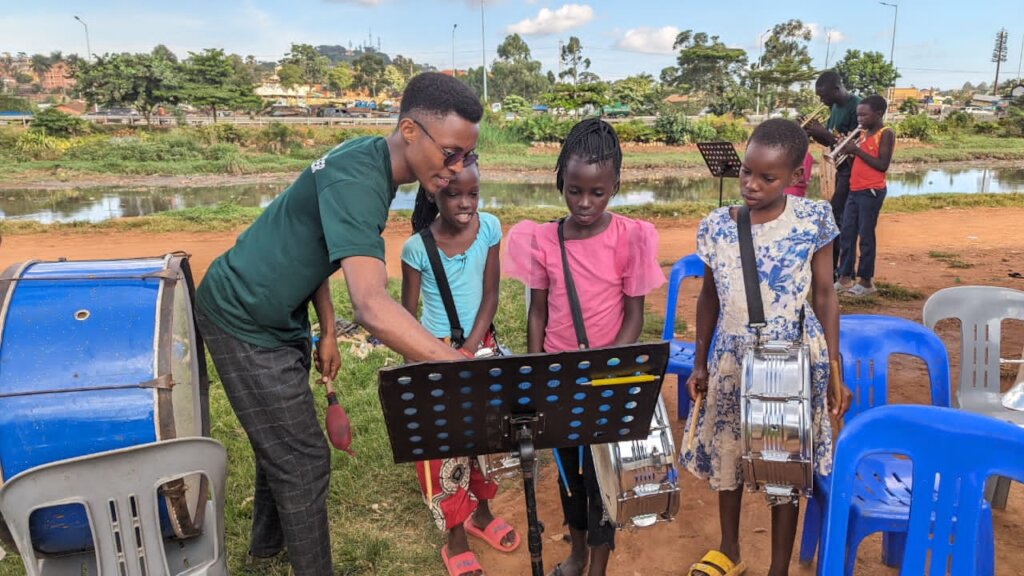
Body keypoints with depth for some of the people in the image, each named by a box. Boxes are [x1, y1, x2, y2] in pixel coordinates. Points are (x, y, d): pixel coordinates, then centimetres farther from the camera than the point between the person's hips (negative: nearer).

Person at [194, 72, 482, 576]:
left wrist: (327, 331, 9)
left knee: (281, 441, 24)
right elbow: (372, 307, -46)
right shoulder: (356, 182, -33)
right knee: (304, 461, 0)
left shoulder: (368, 157, -2)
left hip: (279, 320, 10)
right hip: (245, 324, -9)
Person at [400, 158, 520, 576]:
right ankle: (455, 539, 21)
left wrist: (469, 350, -14)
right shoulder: (417, 247, -17)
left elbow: (490, 295, -6)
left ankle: (481, 512, 39)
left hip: (481, 346, 3)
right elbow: (406, 313, -8)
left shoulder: (490, 228, -10)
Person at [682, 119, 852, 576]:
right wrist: (700, 363, 9)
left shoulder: (813, 220, -9)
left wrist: (833, 370, -2)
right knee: (725, 457, 17)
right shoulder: (715, 227, -4)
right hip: (732, 364, 3)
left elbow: (825, 297, -2)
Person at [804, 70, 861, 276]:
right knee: (844, 219, 11)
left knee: (834, 217, -10)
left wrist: (823, 133, -20)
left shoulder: (856, 107, -18)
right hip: (842, 169, 9)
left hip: (853, 171, -9)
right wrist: (814, 133, -4)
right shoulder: (835, 108, 10)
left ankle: (831, 267, -4)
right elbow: (829, 141, 14)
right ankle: (845, 267, 17)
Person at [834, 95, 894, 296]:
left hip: (872, 192, -8)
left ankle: (866, 281, 4)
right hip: (855, 190, 8)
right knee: (846, 233, 7)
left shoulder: (886, 134, -8)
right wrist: (848, 151, -1)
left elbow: (882, 165, -17)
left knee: (866, 235, -4)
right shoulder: (864, 134, 16)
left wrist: (857, 150, -16)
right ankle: (845, 277, 13)